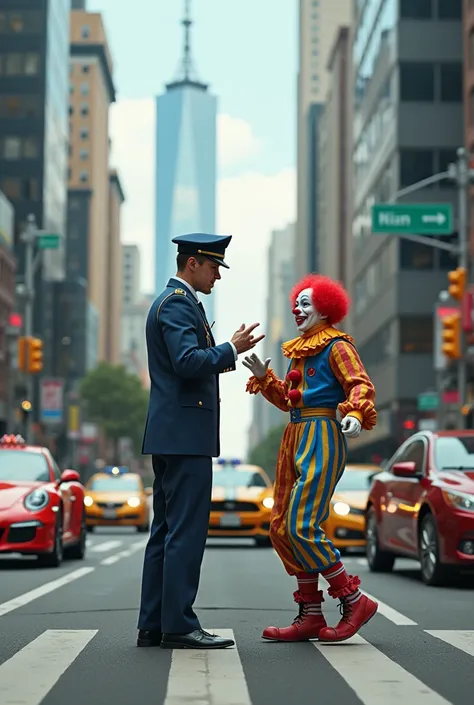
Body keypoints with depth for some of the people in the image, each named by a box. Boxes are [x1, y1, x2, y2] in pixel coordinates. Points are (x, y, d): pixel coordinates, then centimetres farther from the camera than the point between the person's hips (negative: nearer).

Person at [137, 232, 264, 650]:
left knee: (166, 532, 10)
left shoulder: (176, 302, 21)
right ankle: (178, 626, -7)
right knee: (186, 531, -9)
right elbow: (188, 362, -22)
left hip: (171, 435, 11)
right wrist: (231, 349, -14)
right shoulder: (177, 303, -11)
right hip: (184, 433, -11)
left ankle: (154, 625, 12)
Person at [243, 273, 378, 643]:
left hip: (322, 438, -9)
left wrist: (356, 415, -35)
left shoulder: (337, 346, -4)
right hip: (295, 438, 9)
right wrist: (264, 377, 9)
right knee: (281, 527, 5)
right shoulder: (300, 350, 21)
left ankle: (355, 601, -5)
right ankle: (310, 615, 9)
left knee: (302, 526, -16)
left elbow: (360, 385, -17)